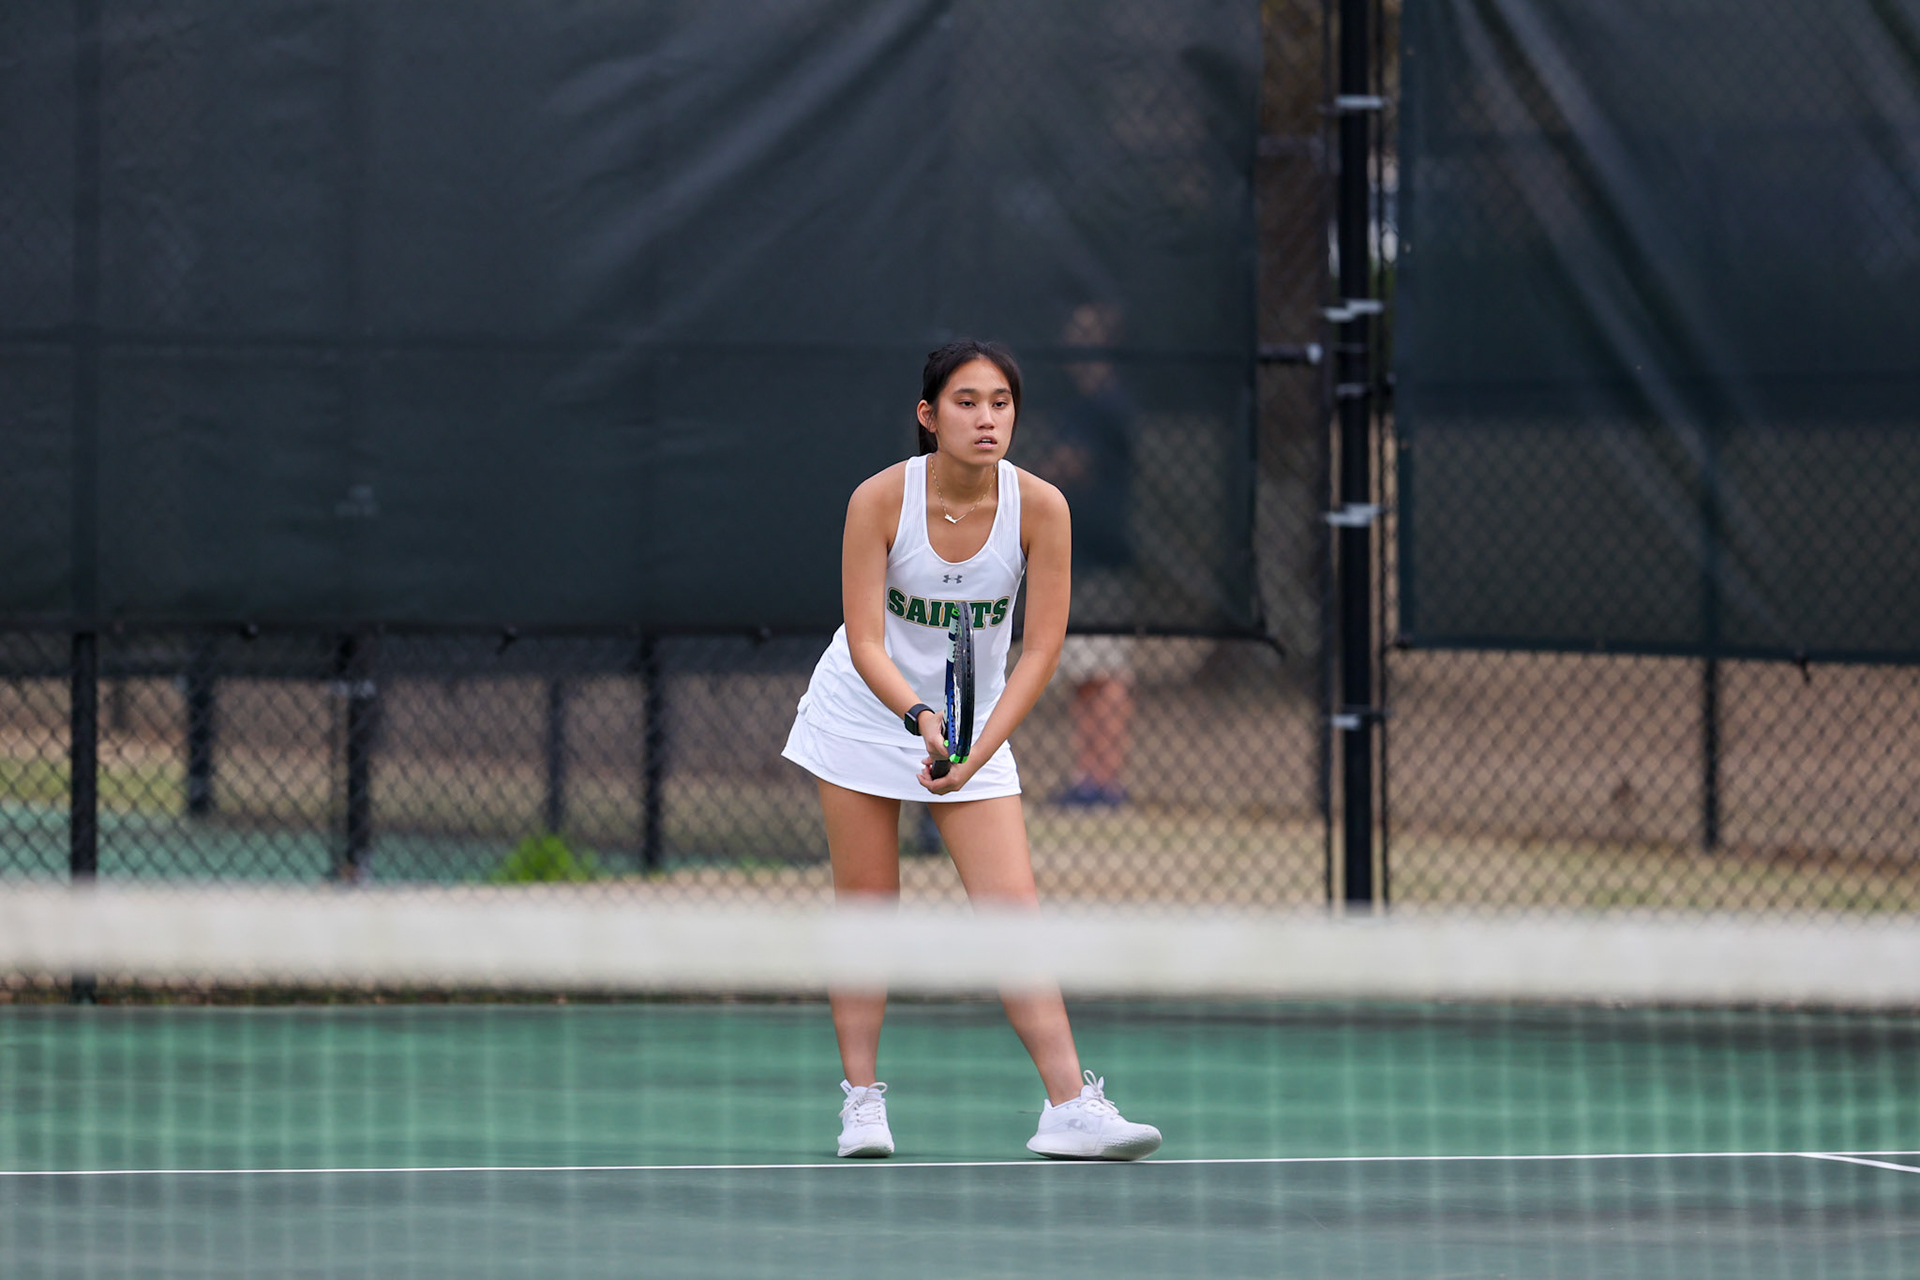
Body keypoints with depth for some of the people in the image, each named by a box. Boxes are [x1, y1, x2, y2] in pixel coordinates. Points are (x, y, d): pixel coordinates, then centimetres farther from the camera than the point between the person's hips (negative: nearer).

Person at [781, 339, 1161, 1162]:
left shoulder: (1039, 507, -17)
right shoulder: (881, 499, -20)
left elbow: (1041, 648, -16)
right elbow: (866, 641, -22)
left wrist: (977, 749, -27)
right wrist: (921, 716, -40)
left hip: (977, 722, 1)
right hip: (863, 714, -1)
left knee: (1012, 903, -10)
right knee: (867, 906, 0)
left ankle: (1069, 1106, -15)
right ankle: (861, 1100, 10)